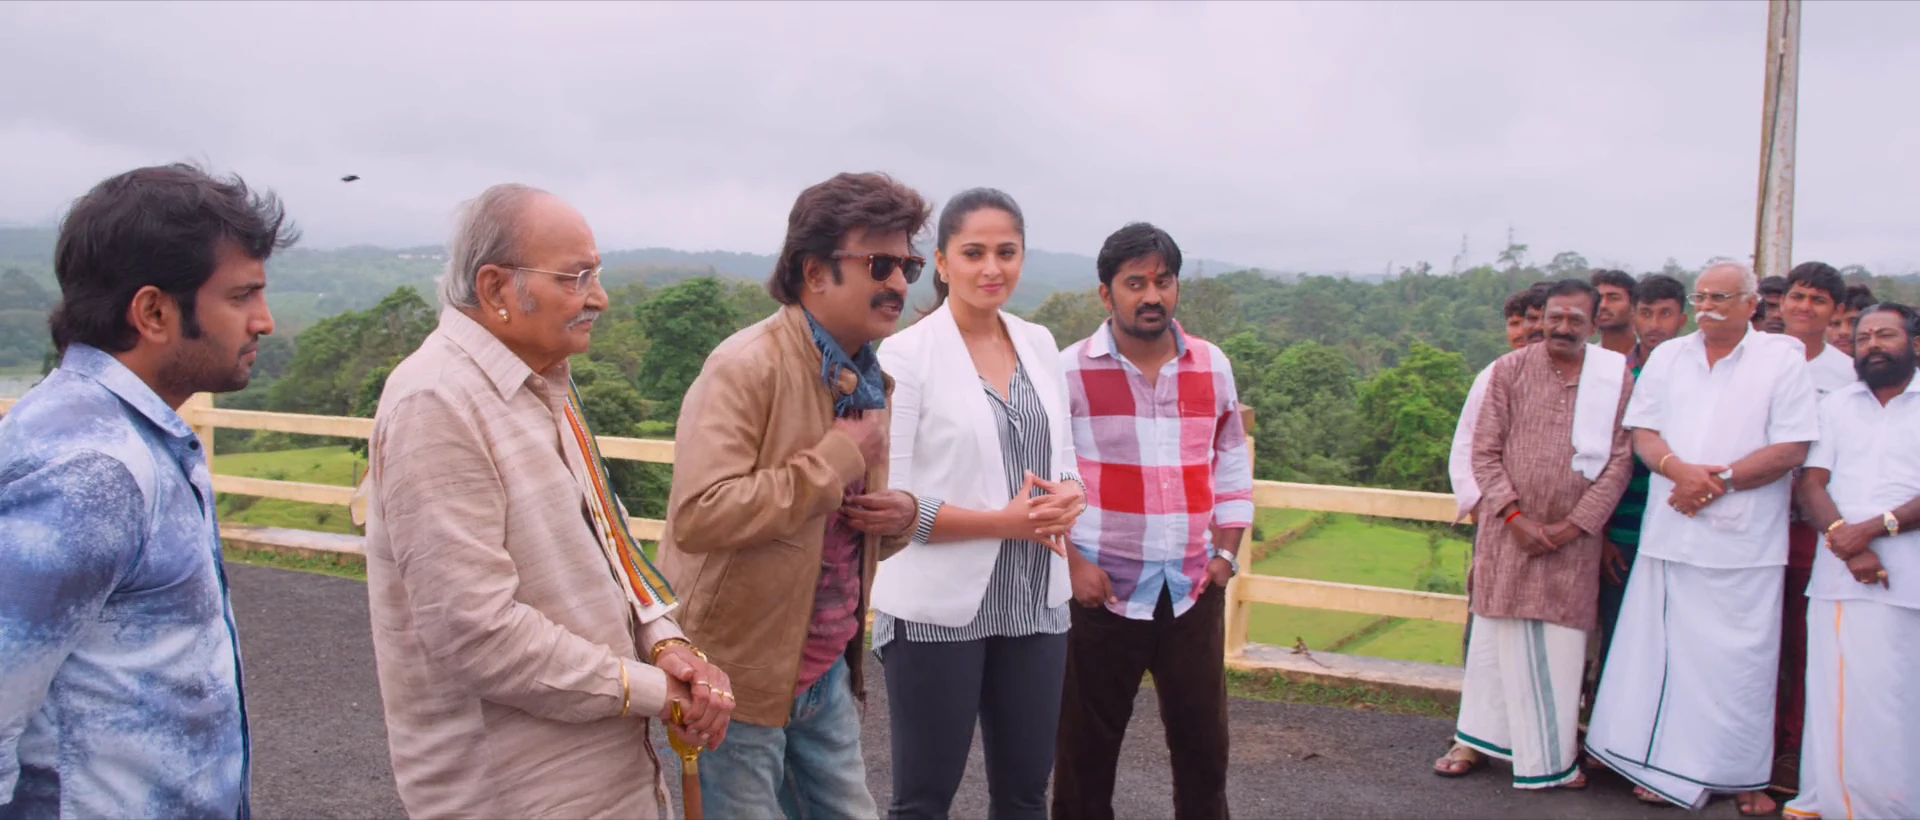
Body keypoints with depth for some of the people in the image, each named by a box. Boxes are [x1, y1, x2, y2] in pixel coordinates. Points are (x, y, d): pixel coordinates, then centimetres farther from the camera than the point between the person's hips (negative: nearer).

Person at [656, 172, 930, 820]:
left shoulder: (871, 378, 8)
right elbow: (698, 513, -31)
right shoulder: (745, 367, -18)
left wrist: (900, 516, -4)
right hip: (741, 674, -7)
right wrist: (834, 458, -23)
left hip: (828, 672, 8)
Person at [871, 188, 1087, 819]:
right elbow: (887, 499, -14)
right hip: (938, 609, -5)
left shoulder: (1040, 344, 7)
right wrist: (1005, 520, -19)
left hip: (1036, 603, 6)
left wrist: (1066, 496, -8)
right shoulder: (906, 355, -12)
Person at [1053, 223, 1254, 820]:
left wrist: (1226, 554, 5)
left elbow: (1233, 469, 13)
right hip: (1102, 590, -3)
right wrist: (1073, 562, -10)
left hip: (1194, 590, 3)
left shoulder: (1213, 367, 7)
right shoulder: (1070, 371, -5)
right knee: (1087, 746, 8)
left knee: (1203, 741, 9)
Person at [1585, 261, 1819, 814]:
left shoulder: (1782, 359, 1)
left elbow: (1792, 449, -5)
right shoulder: (1668, 357, 12)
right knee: (1664, 653, 4)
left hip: (1745, 541, -3)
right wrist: (1678, 468, -13)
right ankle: (1668, 767, 14)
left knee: (1741, 661, 0)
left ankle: (1744, 776, 13)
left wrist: (1720, 481, -13)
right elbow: (1642, 432, 7)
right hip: (1669, 534, 3)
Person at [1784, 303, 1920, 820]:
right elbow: (1811, 485, 6)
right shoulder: (1835, 406, 16)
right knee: (1837, 697, 2)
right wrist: (1844, 540, -10)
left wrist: (1872, 528, -14)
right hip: (1841, 574, 2)